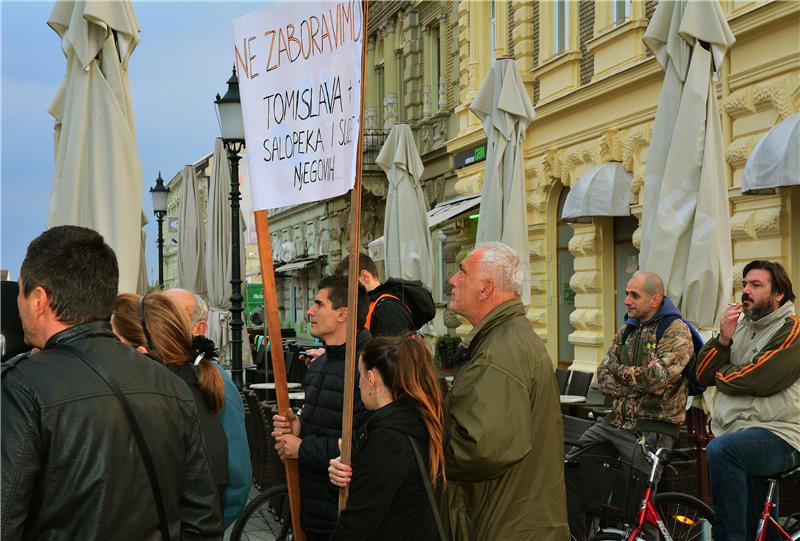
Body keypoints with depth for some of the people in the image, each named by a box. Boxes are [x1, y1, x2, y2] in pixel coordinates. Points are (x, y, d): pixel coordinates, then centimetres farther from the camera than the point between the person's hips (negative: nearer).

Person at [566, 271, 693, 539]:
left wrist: (619, 370, -5)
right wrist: (639, 382, -12)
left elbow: (657, 378, -22)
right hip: (616, 421, 7)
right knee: (569, 467, -1)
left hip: (651, 427, -7)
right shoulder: (626, 331, 14)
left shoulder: (676, 332, -8)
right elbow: (604, 378, 6)